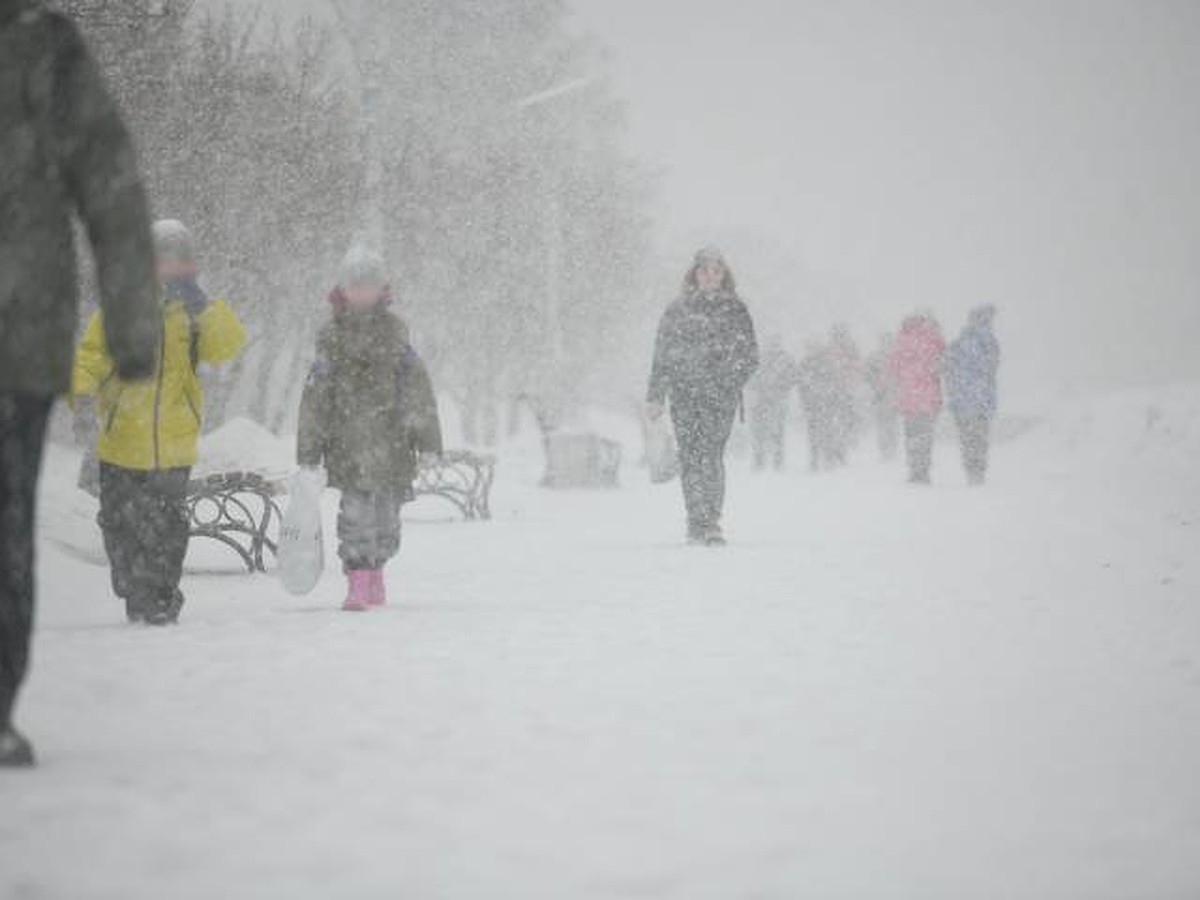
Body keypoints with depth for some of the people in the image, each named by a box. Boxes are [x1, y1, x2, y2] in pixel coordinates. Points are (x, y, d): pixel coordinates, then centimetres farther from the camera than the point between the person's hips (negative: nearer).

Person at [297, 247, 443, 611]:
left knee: (387, 509, 4)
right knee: (355, 509, -3)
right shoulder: (332, 335, 6)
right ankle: (358, 581, -1)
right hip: (347, 442, -1)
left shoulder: (395, 331, 7)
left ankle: (375, 571, 13)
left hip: (392, 438, 1)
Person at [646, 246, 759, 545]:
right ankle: (697, 524, 4)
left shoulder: (735, 310, 9)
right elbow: (662, 355, 16)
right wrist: (654, 397, 11)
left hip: (721, 395, -2)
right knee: (690, 457, -3)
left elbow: (749, 355, 7)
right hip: (684, 394, 2)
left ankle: (711, 524, -15)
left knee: (711, 455, -15)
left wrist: (730, 380, -9)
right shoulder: (677, 310, 13)